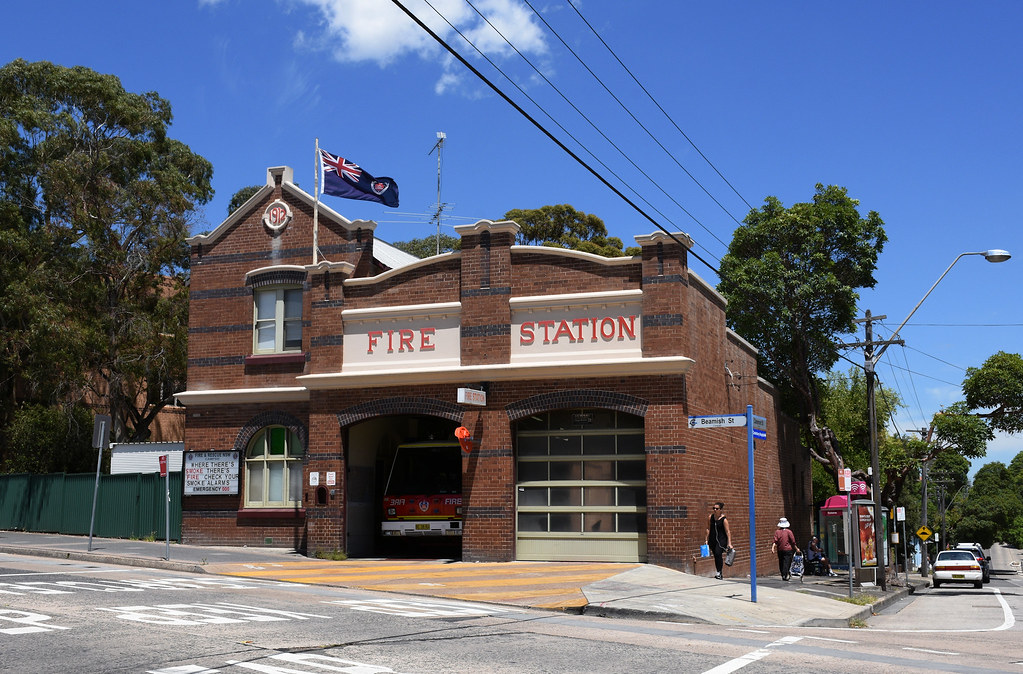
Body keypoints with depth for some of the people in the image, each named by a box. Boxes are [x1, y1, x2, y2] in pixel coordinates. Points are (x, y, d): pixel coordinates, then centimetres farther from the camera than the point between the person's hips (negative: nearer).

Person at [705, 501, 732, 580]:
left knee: (718, 553, -23)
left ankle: (719, 572, -16)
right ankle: (719, 574, 17)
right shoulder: (711, 517, 5)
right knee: (716, 555, 6)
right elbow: (708, 529, 13)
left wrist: (729, 543, -11)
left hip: (721, 539, -5)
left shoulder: (724, 519, -9)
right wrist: (707, 539, 11)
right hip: (712, 539, 5)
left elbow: (728, 531, -8)